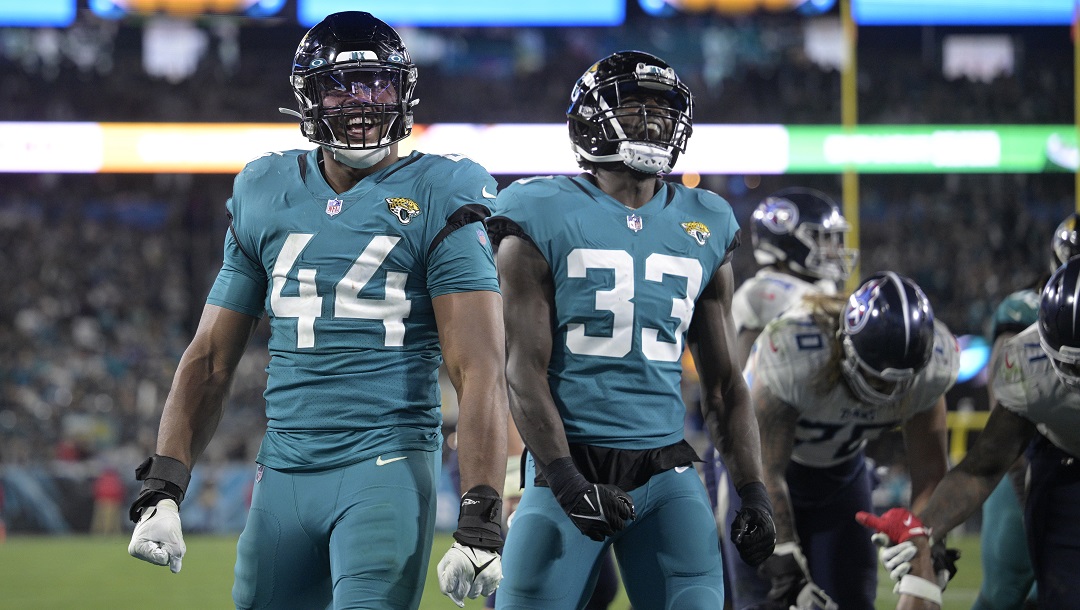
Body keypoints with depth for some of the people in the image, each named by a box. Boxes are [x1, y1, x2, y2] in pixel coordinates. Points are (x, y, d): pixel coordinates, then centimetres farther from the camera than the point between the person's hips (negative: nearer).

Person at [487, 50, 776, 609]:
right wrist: (566, 480, -18)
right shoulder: (546, 217, -2)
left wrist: (752, 492, 5)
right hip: (571, 466, -3)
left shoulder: (703, 228, 11)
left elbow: (723, 383, 15)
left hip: (666, 473, 3)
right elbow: (524, 370, -7)